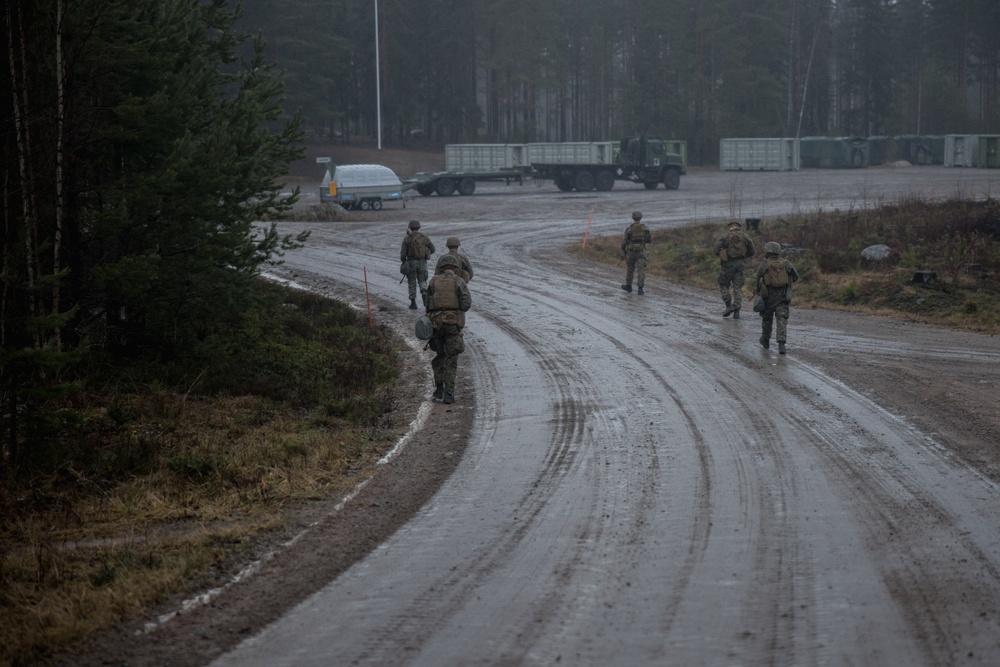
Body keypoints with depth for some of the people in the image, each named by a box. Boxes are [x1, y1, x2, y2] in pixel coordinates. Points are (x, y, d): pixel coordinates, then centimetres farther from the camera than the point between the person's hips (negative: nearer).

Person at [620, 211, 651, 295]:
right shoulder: (645, 228, -3)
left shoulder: (629, 229, -9)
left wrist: (623, 253, 2)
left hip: (631, 252, -1)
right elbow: (650, 240, 6)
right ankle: (640, 289, -13)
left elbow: (624, 242, -8)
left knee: (629, 269, 18)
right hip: (641, 252, 1)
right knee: (641, 270, -2)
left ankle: (628, 286, 33)